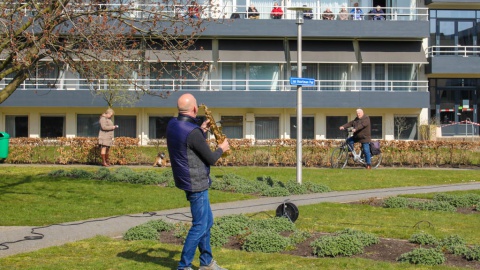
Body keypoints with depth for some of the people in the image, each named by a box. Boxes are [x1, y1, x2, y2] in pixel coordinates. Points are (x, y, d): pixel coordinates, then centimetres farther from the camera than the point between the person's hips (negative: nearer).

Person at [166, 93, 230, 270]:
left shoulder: (172, 124, 2)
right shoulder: (192, 132, -25)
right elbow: (211, 159, -15)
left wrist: (202, 131, 12)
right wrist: (221, 149, 3)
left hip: (188, 180, 10)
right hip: (196, 183, -9)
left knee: (207, 221, 19)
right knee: (200, 226, 0)